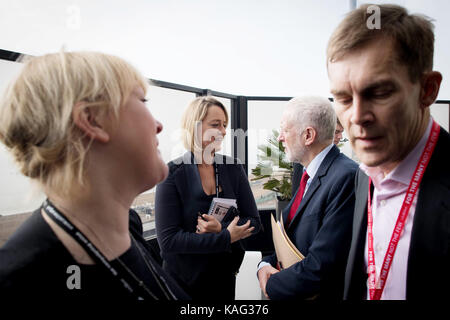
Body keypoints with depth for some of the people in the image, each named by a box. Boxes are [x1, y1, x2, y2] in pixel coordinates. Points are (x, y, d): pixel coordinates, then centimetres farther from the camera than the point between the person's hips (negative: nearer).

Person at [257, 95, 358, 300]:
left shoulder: (346, 178, -25)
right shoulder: (309, 174, 4)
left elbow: (321, 266, -27)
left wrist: (272, 285, -13)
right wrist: (265, 264, -8)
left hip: (326, 294, -7)